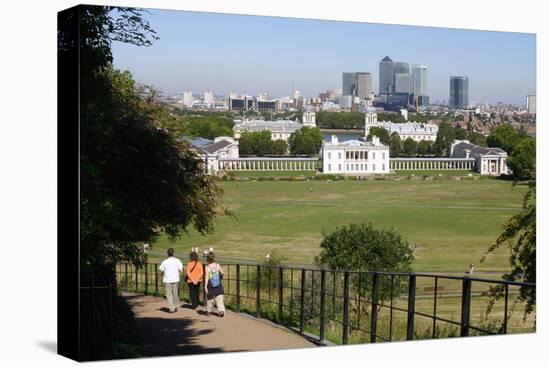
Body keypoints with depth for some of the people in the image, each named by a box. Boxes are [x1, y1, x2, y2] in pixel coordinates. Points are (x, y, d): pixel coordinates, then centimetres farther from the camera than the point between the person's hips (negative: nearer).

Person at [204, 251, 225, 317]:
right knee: (219, 298, -2)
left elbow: (207, 277, -15)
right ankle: (221, 310, -16)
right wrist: (221, 276, 26)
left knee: (209, 298, 16)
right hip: (218, 285, 1)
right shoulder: (217, 265, -4)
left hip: (210, 285, -1)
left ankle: (208, 310, 27)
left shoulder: (207, 267, -10)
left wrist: (205, 286, -16)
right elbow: (222, 273, 3)